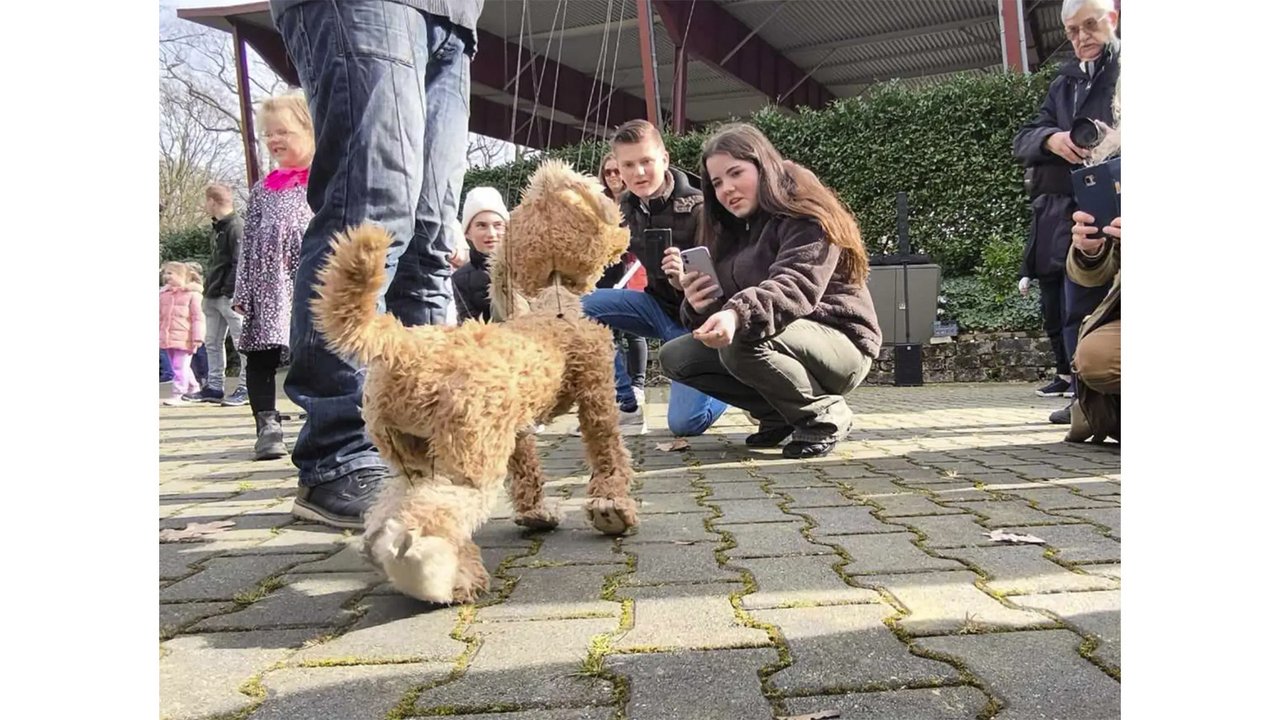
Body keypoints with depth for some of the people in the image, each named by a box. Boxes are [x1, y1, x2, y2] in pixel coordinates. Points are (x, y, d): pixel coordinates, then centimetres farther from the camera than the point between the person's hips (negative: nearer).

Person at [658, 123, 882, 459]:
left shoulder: (808, 216, -13)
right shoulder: (729, 232, 11)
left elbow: (796, 288, -31)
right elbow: (723, 302, 3)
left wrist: (738, 315, -49)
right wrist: (700, 303, -22)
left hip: (840, 346, -8)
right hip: (787, 343, 8)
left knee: (742, 342, -35)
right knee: (675, 357, -7)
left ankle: (825, 414, -11)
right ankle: (781, 414, 3)